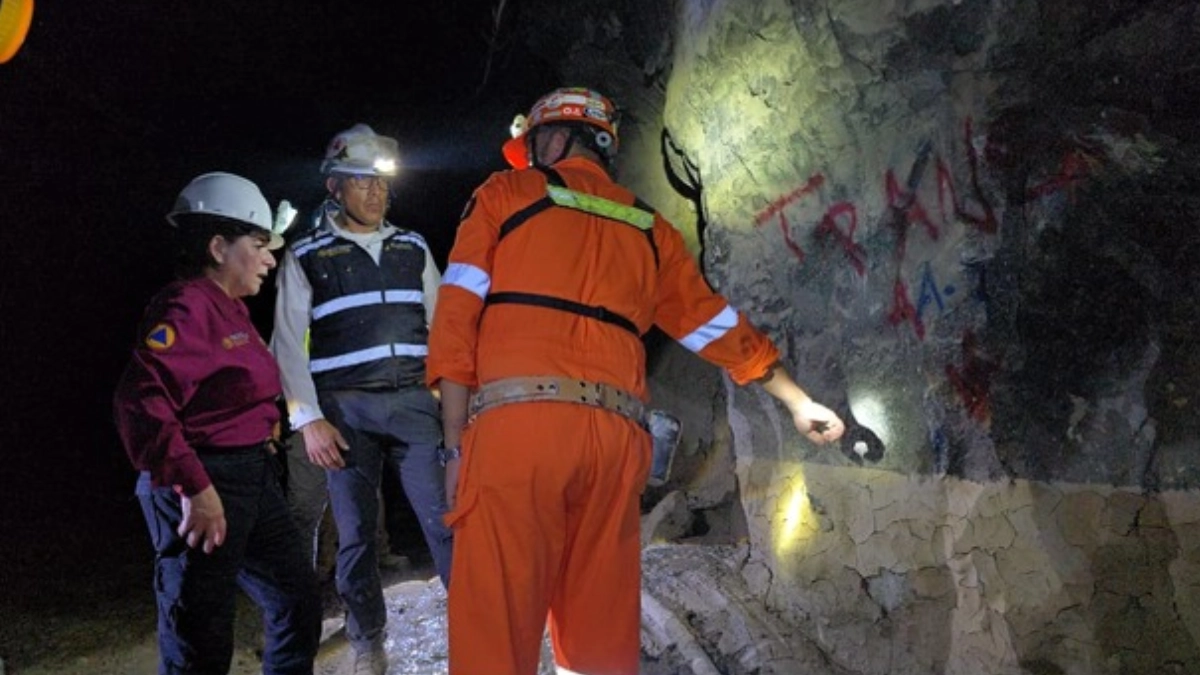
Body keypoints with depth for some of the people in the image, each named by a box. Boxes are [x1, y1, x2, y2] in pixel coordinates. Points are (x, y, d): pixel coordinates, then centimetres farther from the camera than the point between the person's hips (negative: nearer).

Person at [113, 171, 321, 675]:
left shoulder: (231, 309, 13)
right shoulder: (185, 307, -15)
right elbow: (140, 401, -26)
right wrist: (194, 487, -27)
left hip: (253, 478, 10)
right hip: (202, 489, -10)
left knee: (297, 605, 18)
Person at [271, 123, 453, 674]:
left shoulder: (413, 249, 14)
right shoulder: (306, 257, 6)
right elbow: (289, 343, 2)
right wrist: (308, 419, -7)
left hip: (413, 403, 2)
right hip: (346, 410, -1)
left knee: (446, 521, -7)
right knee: (356, 534, 3)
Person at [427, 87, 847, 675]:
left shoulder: (506, 193, 14)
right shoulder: (648, 227, 24)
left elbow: (456, 320, 4)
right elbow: (718, 326, 29)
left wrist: (456, 446, 3)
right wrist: (799, 401, 40)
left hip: (516, 419, -4)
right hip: (616, 435, 4)